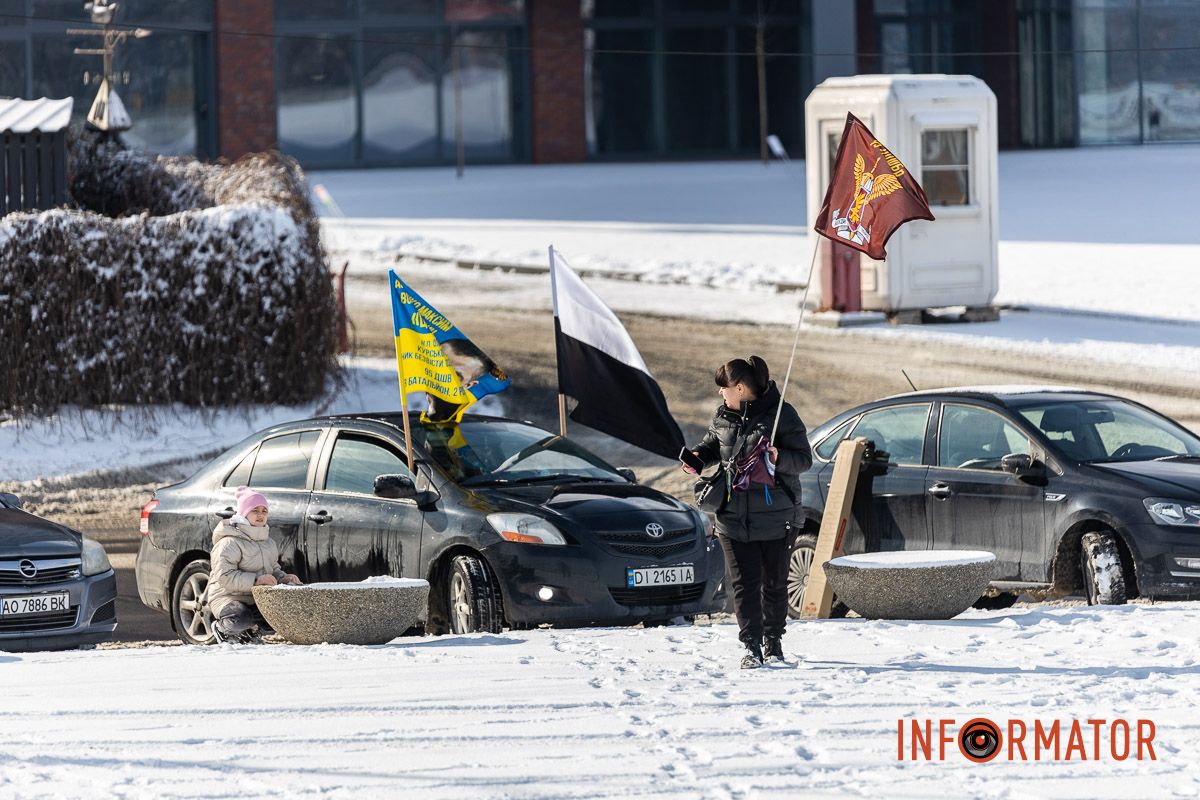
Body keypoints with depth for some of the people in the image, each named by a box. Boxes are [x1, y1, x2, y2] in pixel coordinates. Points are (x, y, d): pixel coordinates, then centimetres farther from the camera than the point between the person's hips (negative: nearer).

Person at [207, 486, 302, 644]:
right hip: (227, 598, -7)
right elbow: (224, 577, -21)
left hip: (258, 600, 7)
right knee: (241, 619, -40)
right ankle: (221, 628, -2)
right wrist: (255, 580, -30)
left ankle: (250, 630, 4)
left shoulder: (269, 543, 17)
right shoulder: (229, 543, -12)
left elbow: (274, 569, 29)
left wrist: (283, 578, 4)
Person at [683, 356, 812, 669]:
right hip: (734, 516, 4)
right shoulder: (723, 417, 7)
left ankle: (773, 641, 25)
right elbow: (712, 444, 25)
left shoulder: (781, 415, -9)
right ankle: (751, 646, -1)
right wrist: (698, 457, 3)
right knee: (744, 584, -2)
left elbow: (804, 459, -9)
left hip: (775, 516, -4)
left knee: (774, 583, 8)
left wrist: (779, 458, -28)